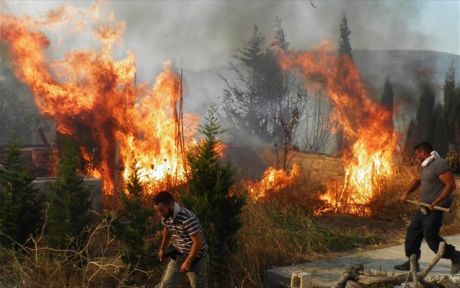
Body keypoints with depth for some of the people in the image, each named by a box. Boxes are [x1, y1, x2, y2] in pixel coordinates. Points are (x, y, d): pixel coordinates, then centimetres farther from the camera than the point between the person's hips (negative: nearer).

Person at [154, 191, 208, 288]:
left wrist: (188, 262, -21)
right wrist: (162, 249, 24)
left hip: (195, 258, -7)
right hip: (178, 255, 7)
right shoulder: (166, 216, -7)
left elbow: (198, 242, -28)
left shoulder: (188, 219, -32)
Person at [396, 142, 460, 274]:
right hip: (426, 207, 10)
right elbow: (418, 180, 25)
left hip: (437, 208, -10)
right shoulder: (426, 165, 12)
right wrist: (406, 193, 9)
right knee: (413, 230, 9)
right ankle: (412, 262, 15)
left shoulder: (439, 164, -18)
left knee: (431, 236, -11)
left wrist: (437, 202, -26)